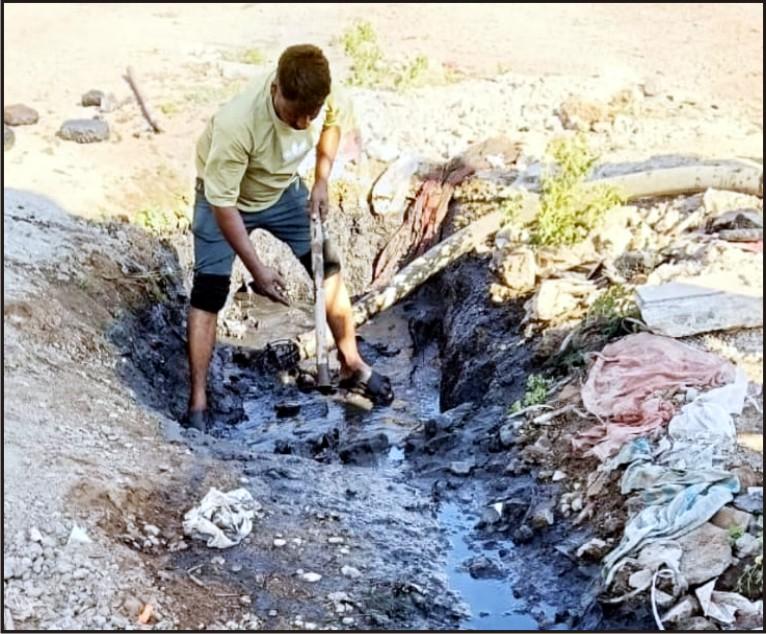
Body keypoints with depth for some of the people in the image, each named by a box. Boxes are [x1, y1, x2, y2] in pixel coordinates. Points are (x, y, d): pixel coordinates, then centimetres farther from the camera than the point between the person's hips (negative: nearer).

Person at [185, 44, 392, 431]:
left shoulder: (317, 97, -27)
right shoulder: (236, 125, -43)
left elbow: (332, 123, 0)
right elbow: (224, 205, -33)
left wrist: (321, 181, -10)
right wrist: (257, 270, -31)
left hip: (283, 190, 5)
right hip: (226, 199, -5)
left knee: (330, 268, 5)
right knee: (208, 293, -11)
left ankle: (352, 365, 23)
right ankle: (197, 402, -3)